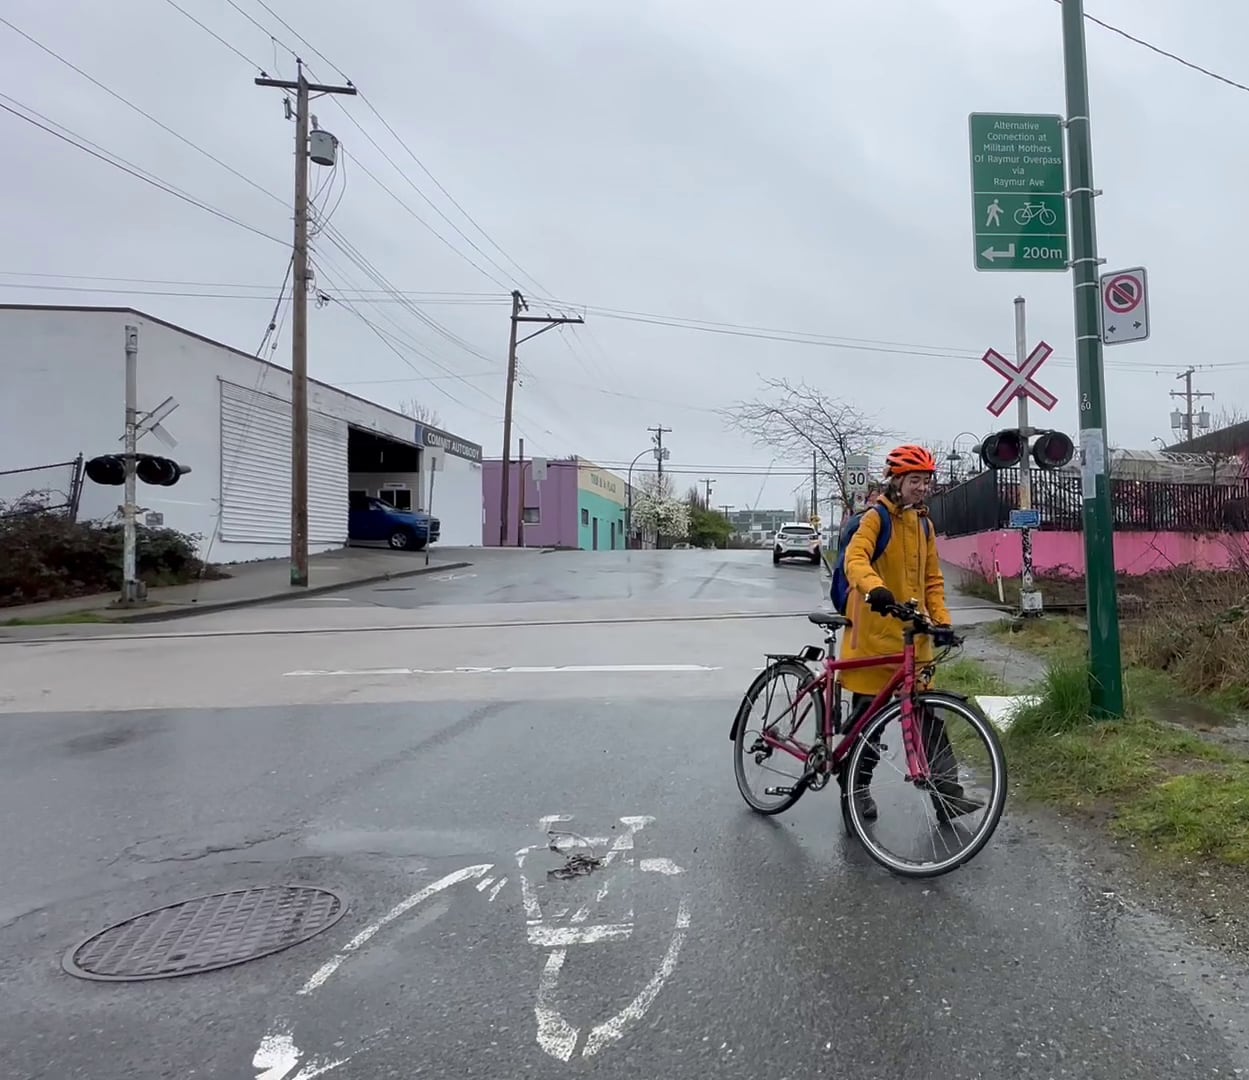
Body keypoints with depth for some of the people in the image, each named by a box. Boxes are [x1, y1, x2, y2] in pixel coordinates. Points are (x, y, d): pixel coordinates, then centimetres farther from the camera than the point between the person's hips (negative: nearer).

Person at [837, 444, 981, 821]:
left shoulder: (924, 525, 14)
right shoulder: (876, 519, -7)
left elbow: (932, 579, 18)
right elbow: (856, 559, -25)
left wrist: (941, 619, 4)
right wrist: (874, 588, -45)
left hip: (912, 634, 6)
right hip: (874, 633, -6)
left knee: (926, 715, 4)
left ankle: (947, 791, 9)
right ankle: (856, 788, 17)